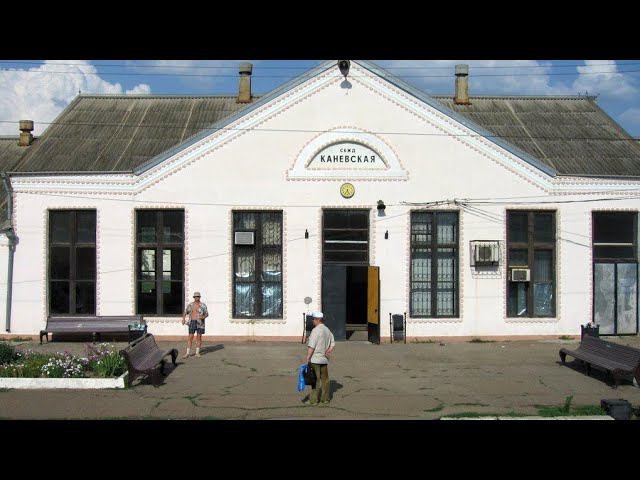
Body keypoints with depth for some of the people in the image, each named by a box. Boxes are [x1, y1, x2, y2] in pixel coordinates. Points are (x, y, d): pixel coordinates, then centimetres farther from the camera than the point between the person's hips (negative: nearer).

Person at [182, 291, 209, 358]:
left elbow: (207, 314, -1)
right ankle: (187, 353, -1)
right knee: (190, 338, -2)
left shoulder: (203, 305, -2)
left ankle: (197, 353, 13)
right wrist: (183, 319, -10)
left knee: (199, 338, 2)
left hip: (200, 323, -1)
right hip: (192, 323, 1)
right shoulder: (190, 305, 5)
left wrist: (203, 317, -23)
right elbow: (185, 313, 8)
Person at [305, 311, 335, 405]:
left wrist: (307, 359, -14)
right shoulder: (328, 330, 11)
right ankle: (325, 398, 19)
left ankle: (314, 400, 1)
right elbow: (333, 344, 14)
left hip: (315, 359, -7)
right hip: (324, 359, 7)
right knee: (324, 379, 13)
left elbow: (311, 347, -17)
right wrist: (328, 352, 5)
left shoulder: (316, 330, -14)